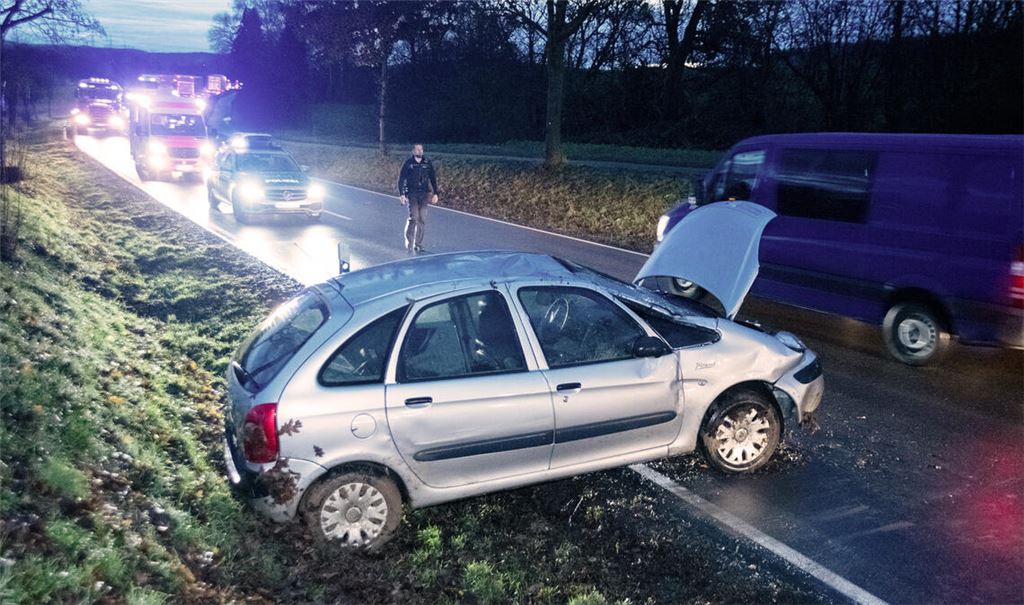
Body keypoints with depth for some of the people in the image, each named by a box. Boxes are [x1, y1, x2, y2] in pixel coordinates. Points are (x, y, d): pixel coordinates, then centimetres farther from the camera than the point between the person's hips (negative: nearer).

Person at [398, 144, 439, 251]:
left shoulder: (427, 164, 7)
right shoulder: (408, 163, 0)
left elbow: (433, 179, 13)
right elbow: (401, 179, 1)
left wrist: (435, 193, 6)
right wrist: (401, 194, -7)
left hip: (424, 195, 3)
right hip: (412, 194, -3)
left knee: (422, 219, 2)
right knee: (414, 217, -15)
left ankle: (418, 244, 10)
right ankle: (409, 242, -3)